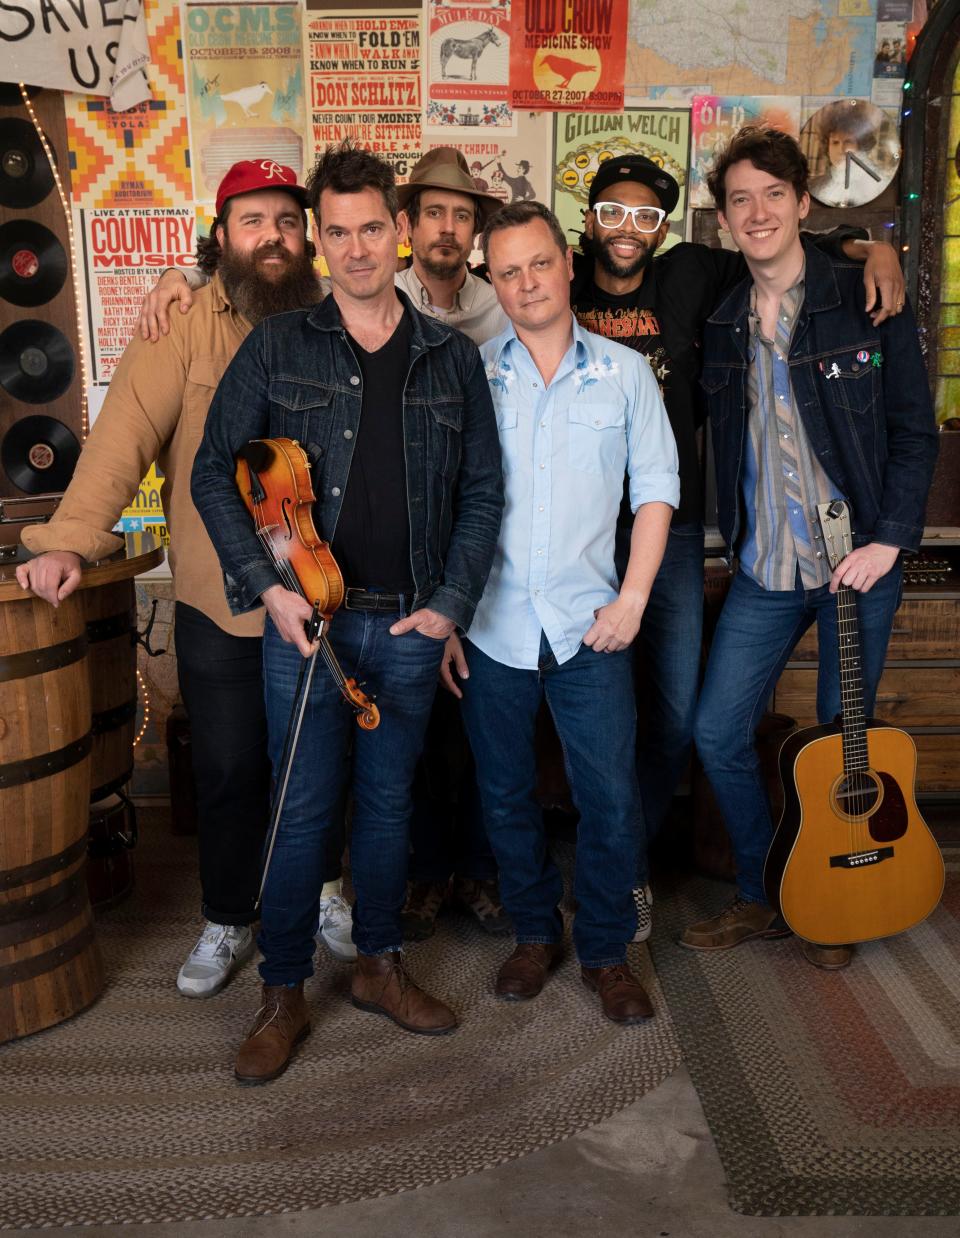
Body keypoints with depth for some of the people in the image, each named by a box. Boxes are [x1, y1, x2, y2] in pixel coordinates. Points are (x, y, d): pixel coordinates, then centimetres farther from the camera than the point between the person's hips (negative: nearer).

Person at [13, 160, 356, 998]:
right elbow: (129, 429, -14)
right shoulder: (184, 326, -6)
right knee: (229, 771, 10)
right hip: (218, 603, -2)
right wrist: (71, 537, -25)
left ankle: (320, 888, 41)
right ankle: (227, 921, 31)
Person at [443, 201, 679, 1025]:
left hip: (590, 624, 0)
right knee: (505, 796, 12)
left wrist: (633, 596, -5)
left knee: (612, 799, 1)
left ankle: (606, 950, 23)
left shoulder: (625, 371, 5)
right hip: (492, 627, 1)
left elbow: (656, 487, 5)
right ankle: (535, 933, 33)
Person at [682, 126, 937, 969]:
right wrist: (736, 542, 5)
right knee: (719, 733, 2)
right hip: (764, 573, 4)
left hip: (857, 562, -3)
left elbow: (915, 431, -5)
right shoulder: (724, 324, 8)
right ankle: (761, 898, 24)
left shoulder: (867, 300, -4)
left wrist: (890, 539, -14)